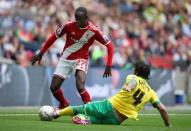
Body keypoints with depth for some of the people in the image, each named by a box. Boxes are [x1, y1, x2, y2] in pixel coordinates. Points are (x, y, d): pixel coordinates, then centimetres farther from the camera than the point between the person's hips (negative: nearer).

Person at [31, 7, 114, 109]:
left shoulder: (94, 31, -19)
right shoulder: (69, 25, -16)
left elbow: (109, 45, -9)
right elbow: (54, 37, -1)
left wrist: (109, 66, -14)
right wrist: (40, 53, 2)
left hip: (81, 59, -3)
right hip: (65, 59, 3)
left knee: (80, 87, -28)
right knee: (53, 87, 3)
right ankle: (63, 105, 33)